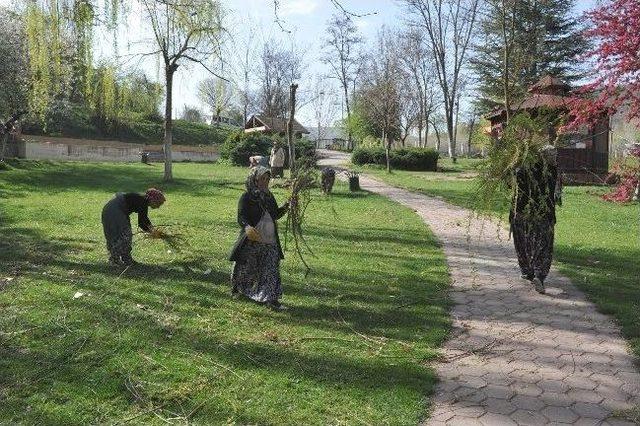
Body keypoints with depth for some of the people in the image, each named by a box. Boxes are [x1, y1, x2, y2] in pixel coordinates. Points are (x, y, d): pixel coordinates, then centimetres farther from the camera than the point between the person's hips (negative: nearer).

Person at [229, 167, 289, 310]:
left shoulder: (269, 196, 10)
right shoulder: (247, 197, -8)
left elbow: (275, 215, 18)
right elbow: (241, 217, -16)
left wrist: (286, 207, 0)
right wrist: (247, 227, -37)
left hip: (270, 243, 5)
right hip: (251, 241, -4)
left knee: (271, 270, 0)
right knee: (245, 268, 12)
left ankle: (271, 299, 5)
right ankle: (237, 287, 38)